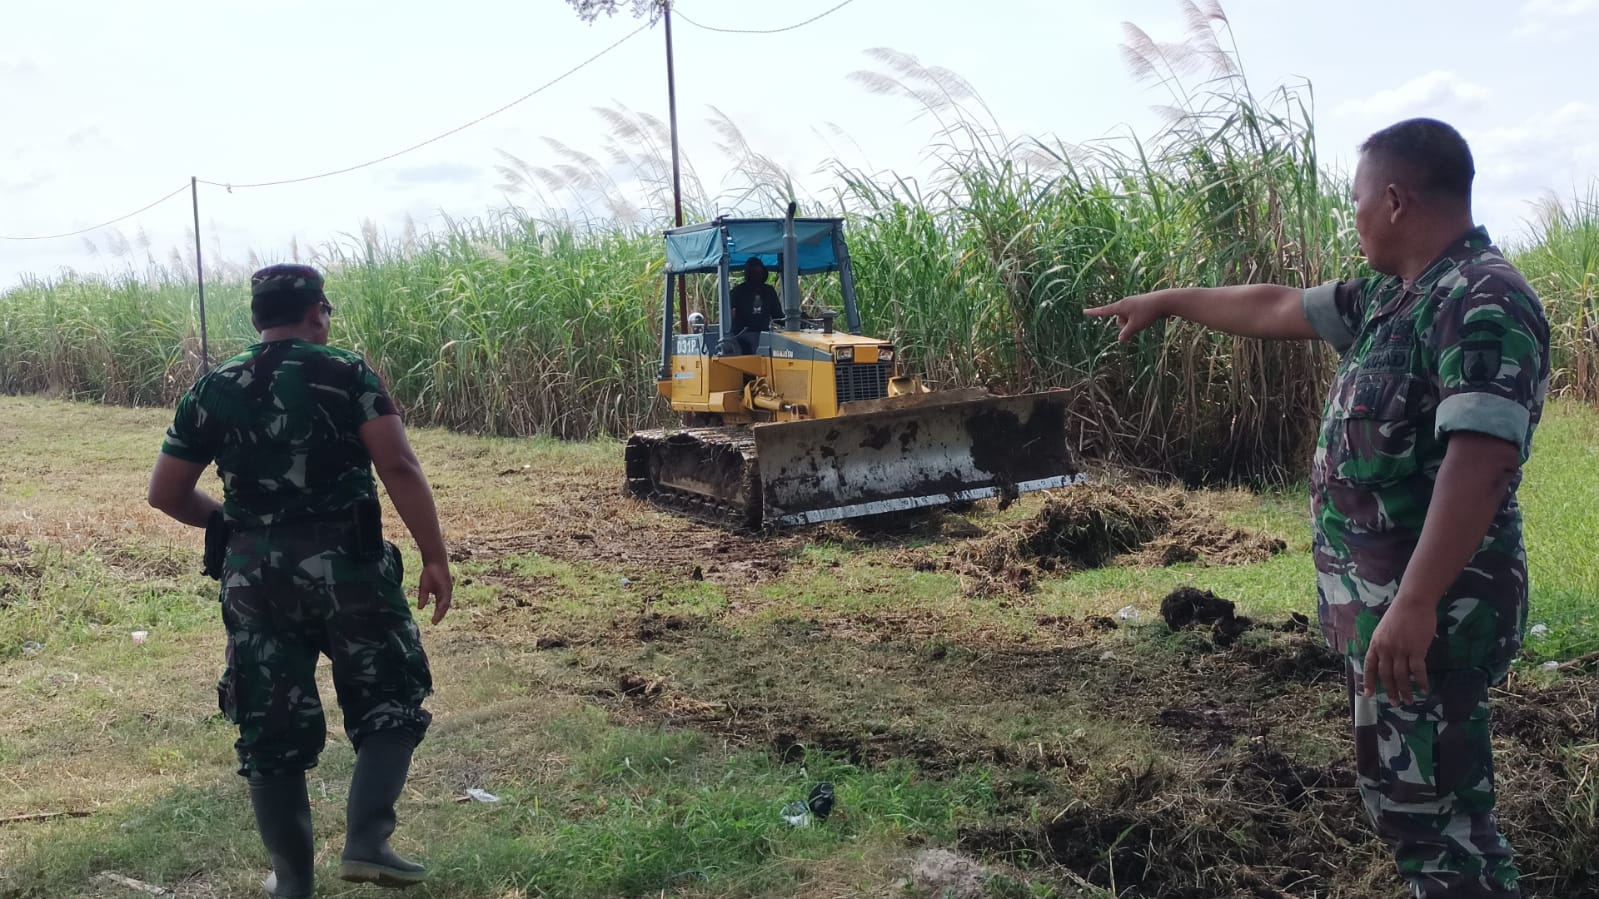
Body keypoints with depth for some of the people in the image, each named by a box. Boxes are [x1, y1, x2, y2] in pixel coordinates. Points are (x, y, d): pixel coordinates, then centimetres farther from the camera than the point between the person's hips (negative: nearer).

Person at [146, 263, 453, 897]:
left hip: (256, 577, 3)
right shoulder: (346, 373, -4)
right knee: (389, 705, 14)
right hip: (347, 566, -3)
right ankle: (365, 843, 0)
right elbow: (399, 469, -14)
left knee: (271, 733, 13)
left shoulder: (213, 390, 7)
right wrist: (436, 559, -10)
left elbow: (165, 493, 10)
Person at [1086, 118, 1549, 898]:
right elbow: (1276, 310, 25)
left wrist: (1414, 605, -30)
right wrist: (1170, 301, 33)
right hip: (1374, 591, 10)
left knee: (1424, 798, -3)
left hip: (1429, 602, -10)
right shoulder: (1391, 295, 11)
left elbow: (1480, 461, -26)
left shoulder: (1486, 302, -19)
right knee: (1400, 784, 17)